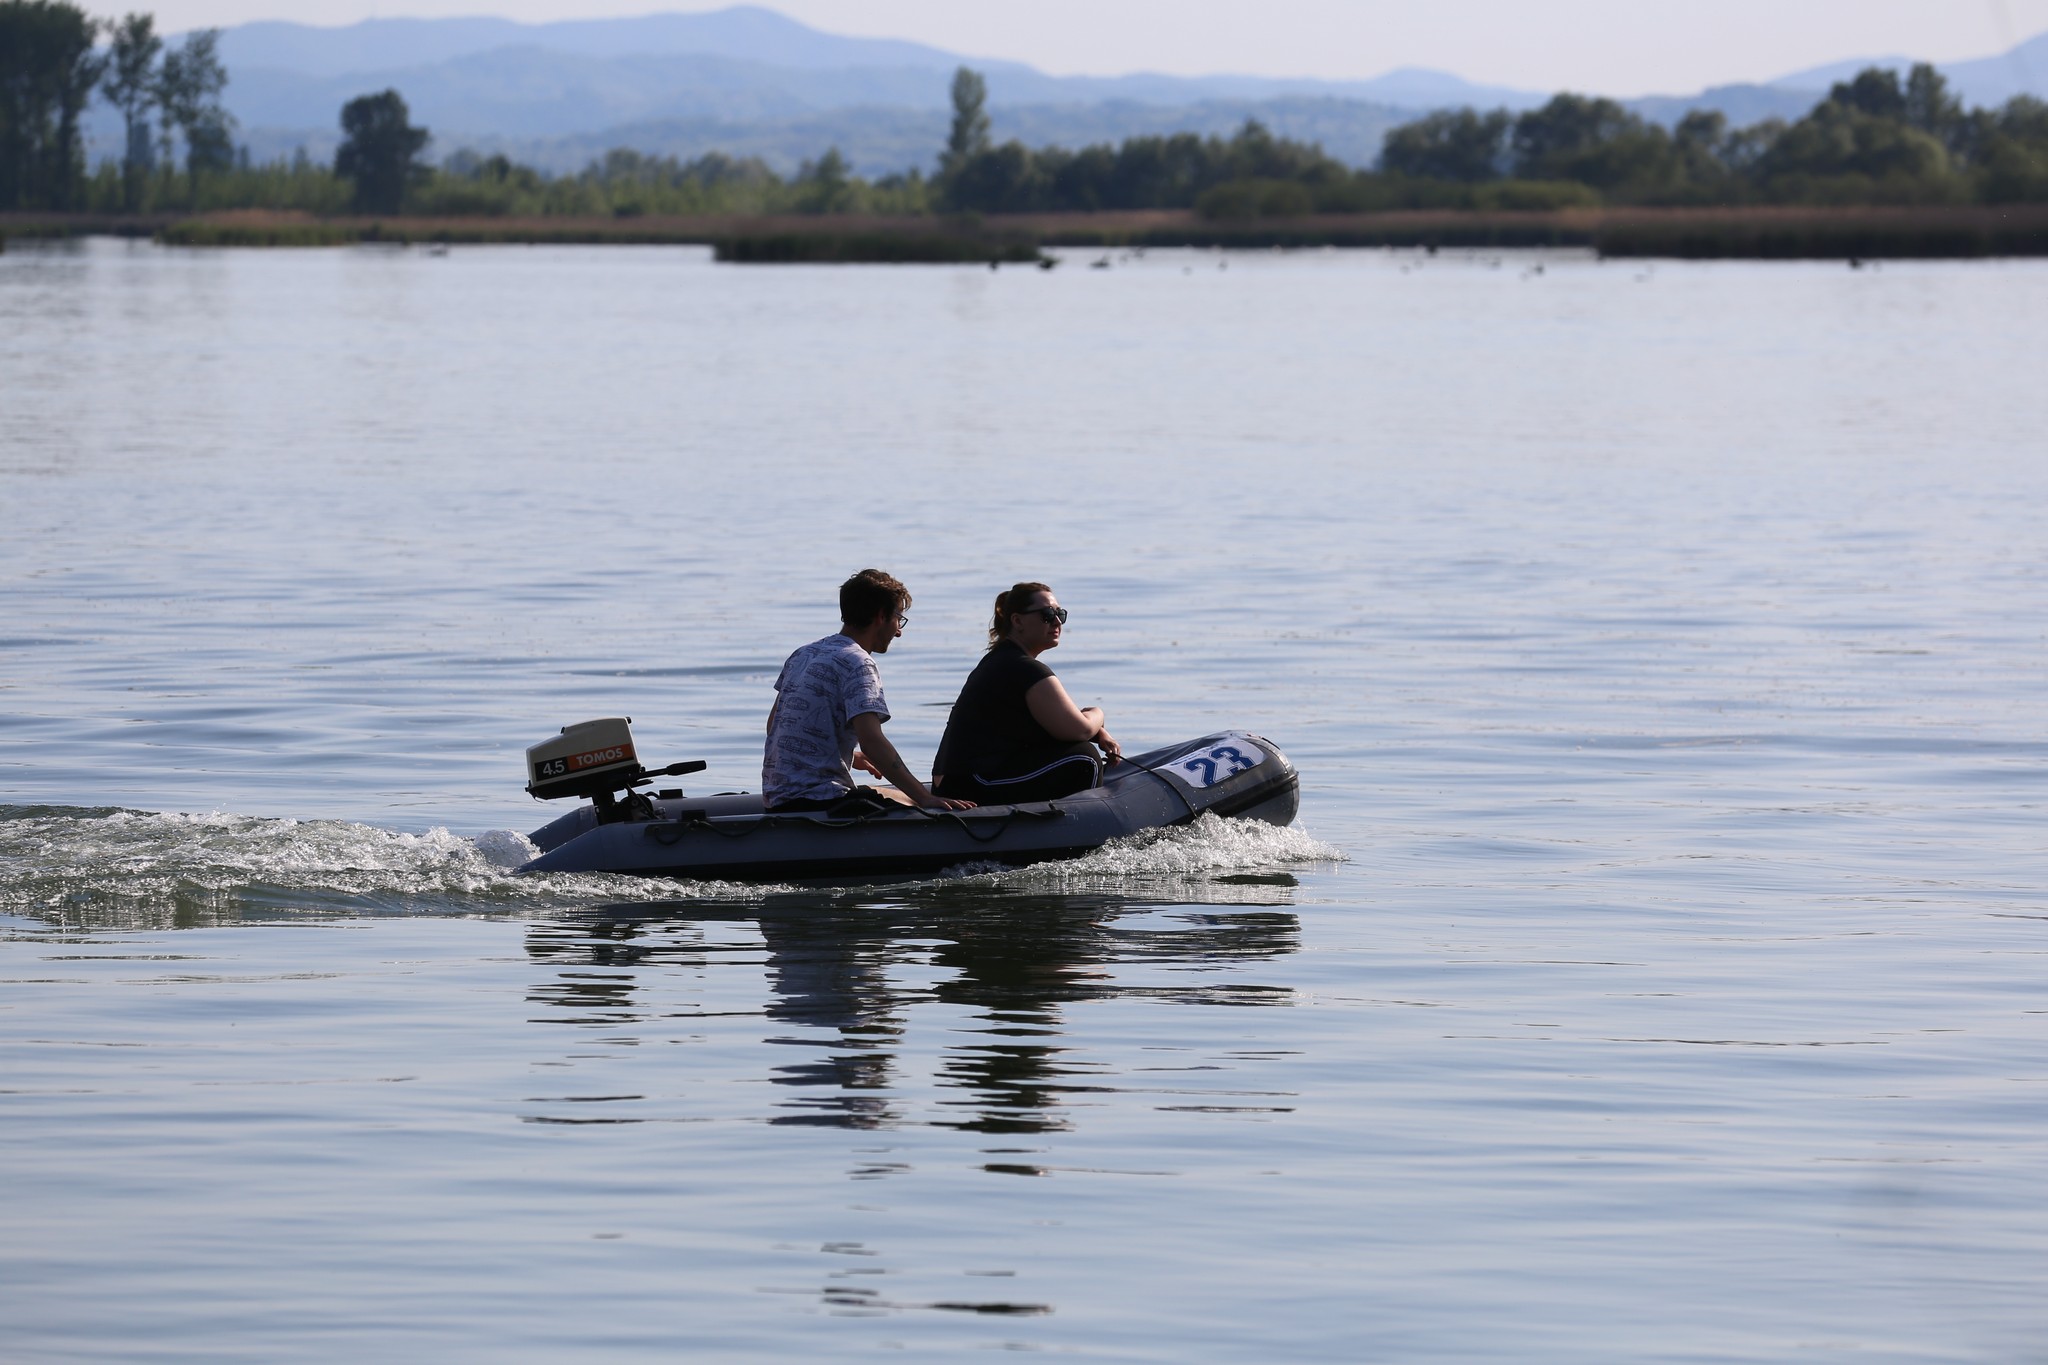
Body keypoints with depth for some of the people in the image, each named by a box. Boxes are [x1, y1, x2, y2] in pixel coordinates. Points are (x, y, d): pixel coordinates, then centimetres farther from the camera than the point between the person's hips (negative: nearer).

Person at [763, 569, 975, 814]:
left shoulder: (803, 654, 17)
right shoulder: (858, 663, -10)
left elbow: (774, 725, 26)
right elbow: (871, 740, -23)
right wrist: (925, 798, -26)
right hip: (818, 800, -10)